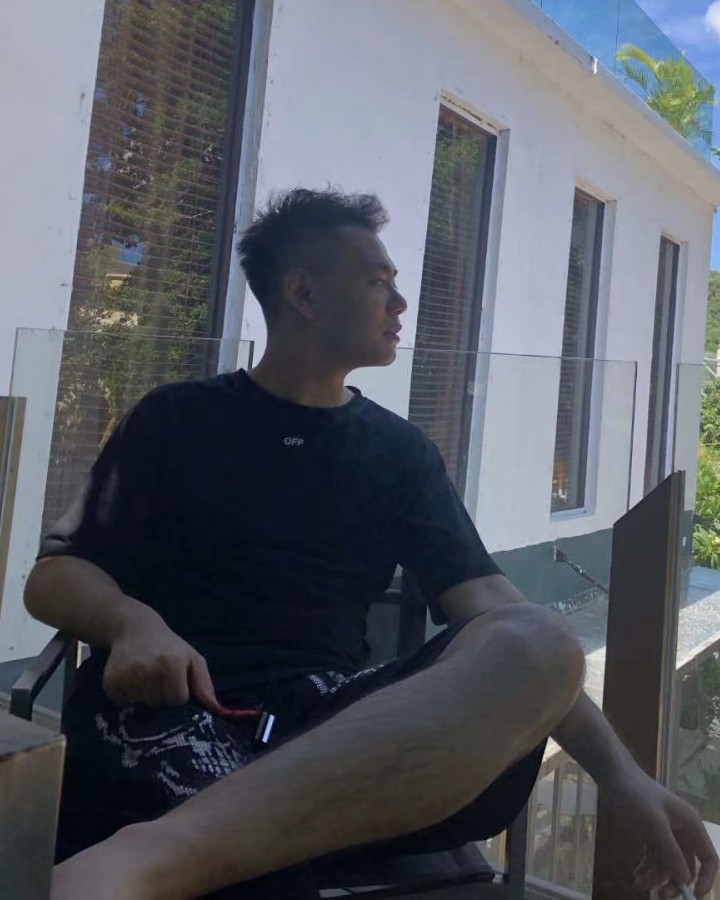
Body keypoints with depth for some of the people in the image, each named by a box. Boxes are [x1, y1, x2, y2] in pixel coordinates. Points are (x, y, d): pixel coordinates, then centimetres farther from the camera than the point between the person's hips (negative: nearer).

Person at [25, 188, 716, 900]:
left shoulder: (400, 451, 18)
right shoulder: (176, 419, 13)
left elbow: (490, 606, 7)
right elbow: (53, 576, 9)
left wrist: (619, 773, -5)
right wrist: (133, 623, -15)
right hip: (174, 711, -4)